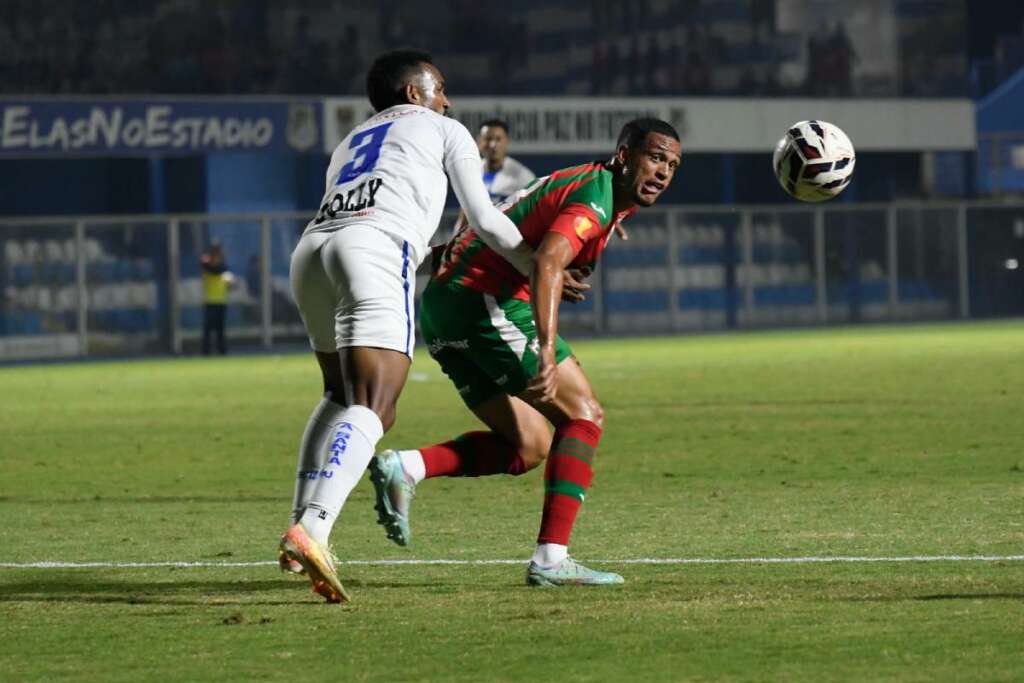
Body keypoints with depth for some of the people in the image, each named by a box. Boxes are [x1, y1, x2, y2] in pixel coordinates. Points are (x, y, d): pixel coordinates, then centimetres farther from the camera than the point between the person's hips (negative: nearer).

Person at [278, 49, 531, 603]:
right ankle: (311, 532, -35)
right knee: (371, 410, -13)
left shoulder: (349, 145, 38)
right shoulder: (444, 131, 24)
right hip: (375, 249, -6)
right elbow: (484, 220, 19)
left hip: (309, 251, 6)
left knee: (341, 395, 26)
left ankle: (300, 524, 14)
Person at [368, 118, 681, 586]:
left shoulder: (577, 184, 21)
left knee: (528, 446, 11)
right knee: (584, 414, -5)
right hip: (485, 302, -10)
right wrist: (547, 350, -38)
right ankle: (551, 559, -12)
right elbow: (546, 262, -29)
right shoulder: (594, 196, -12)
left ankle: (405, 467, -3)